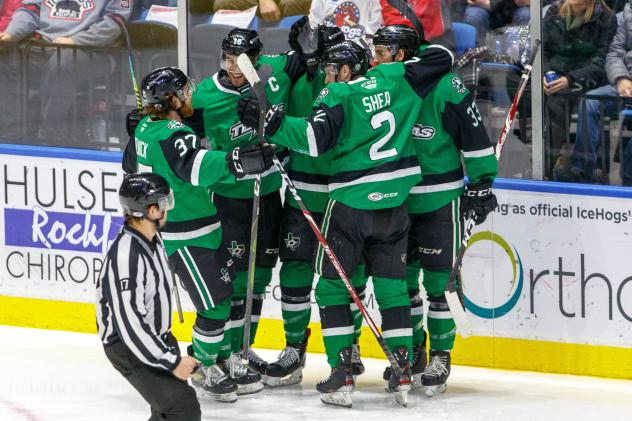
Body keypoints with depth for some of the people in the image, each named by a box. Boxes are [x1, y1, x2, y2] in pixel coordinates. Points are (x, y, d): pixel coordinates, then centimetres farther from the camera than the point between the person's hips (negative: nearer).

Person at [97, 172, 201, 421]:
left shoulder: (151, 238, 1)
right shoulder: (127, 256, -31)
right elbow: (131, 324, -30)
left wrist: (169, 350, 23)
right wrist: (171, 362, -25)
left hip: (155, 336, 10)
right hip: (127, 346, -10)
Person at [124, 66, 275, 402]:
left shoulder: (147, 128, 6)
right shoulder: (172, 135, -25)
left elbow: (132, 161, 25)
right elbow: (196, 167, -45)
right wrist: (241, 161, -55)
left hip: (203, 229, 10)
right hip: (185, 238, -10)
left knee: (224, 295, 15)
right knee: (214, 305, -3)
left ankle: (225, 361, 26)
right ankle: (202, 369, 13)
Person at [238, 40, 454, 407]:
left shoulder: (338, 95, -9)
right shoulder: (394, 79, 4)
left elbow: (315, 138, -22)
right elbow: (441, 58, 10)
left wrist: (272, 122, -23)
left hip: (350, 201, -5)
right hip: (393, 203, 5)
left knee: (333, 286, 5)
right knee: (392, 287, 12)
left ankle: (342, 375, -3)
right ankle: (402, 373, 6)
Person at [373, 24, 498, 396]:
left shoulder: (444, 87, -17)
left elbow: (474, 135, -11)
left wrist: (481, 184, -10)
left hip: (440, 200, -6)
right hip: (396, 200, 6)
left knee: (437, 281, -3)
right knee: (403, 279, 10)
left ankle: (440, 358, 8)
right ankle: (413, 353, 23)